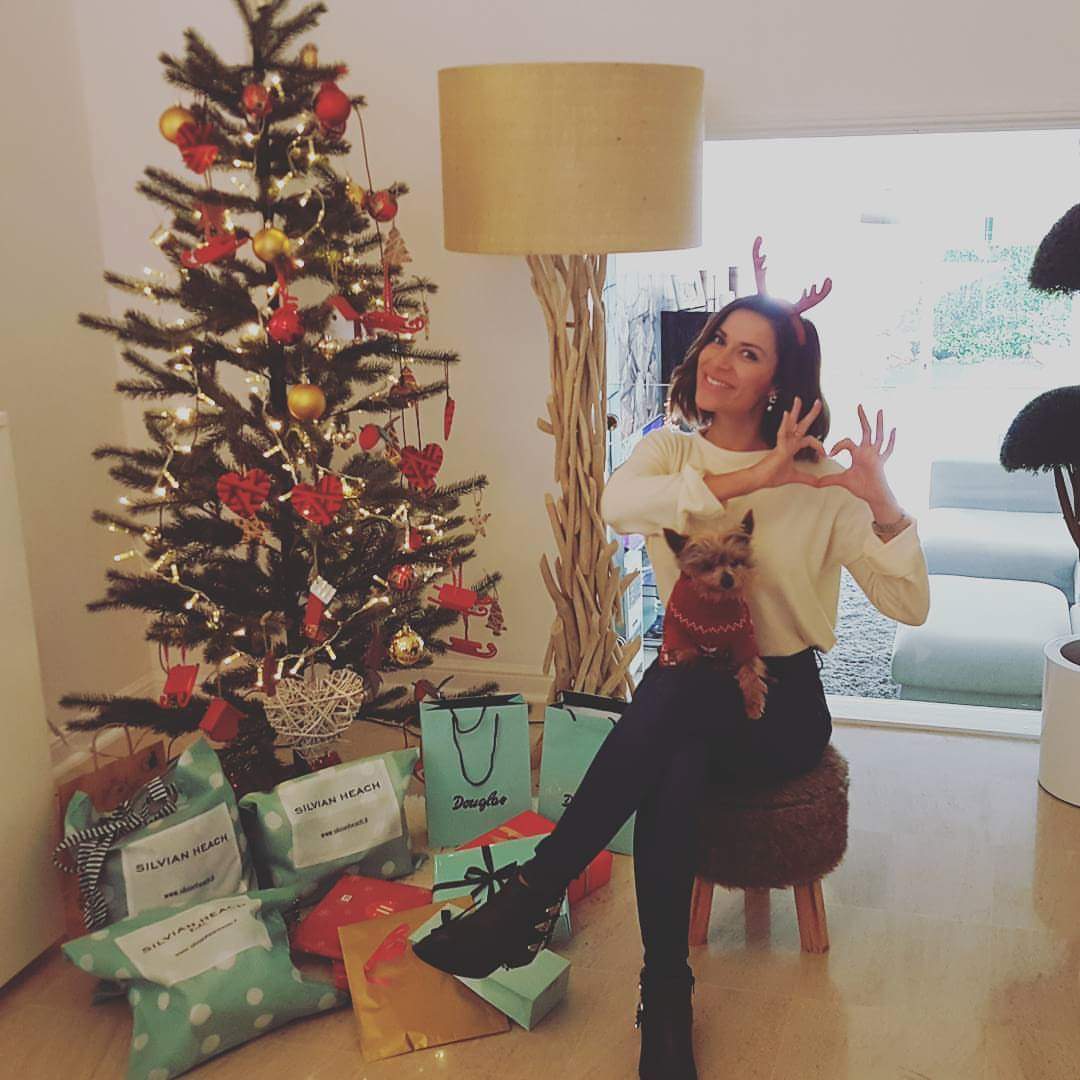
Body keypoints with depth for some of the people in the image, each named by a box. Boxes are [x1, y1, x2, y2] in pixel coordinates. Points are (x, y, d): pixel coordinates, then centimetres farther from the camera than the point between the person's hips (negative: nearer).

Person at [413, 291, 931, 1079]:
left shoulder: (819, 482, -5)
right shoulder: (669, 453, 2)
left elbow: (910, 606, -10)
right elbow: (617, 504, -24)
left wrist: (882, 501, -26)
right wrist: (750, 479, -31)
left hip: (783, 704, -2)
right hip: (687, 689, 2)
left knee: (673, 692, -35)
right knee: (676, 772, -35)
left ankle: (533, 897, -28)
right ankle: (666, 1002, -21)